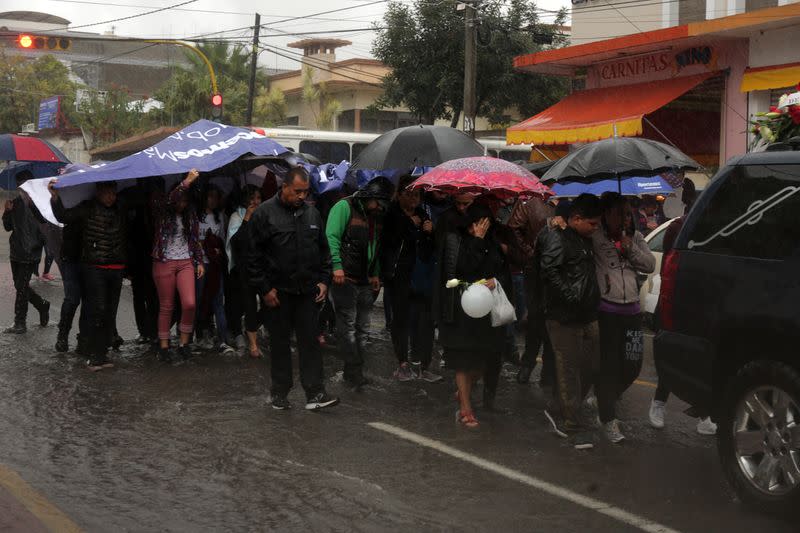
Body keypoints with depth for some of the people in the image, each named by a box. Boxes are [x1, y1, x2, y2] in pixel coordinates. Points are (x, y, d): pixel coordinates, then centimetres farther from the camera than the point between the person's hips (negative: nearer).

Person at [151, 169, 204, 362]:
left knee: (190, 303, -11)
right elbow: (169, 201, -26)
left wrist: (199, 261, 11)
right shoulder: (162, 213, -4)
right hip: (164, 263, -3)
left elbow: (196, 239, 16)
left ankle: (184, 342, 4)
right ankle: (163, 346, 13)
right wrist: (186, 182, -36)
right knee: (166, 307, 3)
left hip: (185, 262, 3)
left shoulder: (190, 215, 9)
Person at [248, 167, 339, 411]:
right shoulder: (265, 213, -6)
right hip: (278, 291, -3)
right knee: (280, 342, 7)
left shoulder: (312, 214, 8)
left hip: (307, 290, 3)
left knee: (310, 340, 1)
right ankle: (280, 393, 17)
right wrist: (264, 289, -10)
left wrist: (324, 280, 6)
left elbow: (324, 251, 16)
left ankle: (315, 394, 1)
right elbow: (254, 255, -7)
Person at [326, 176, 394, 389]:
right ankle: (355, 372, -2)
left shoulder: (376, 217, 16)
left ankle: (355, 373, 15)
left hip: (365, 281, 8)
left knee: (362, 327, 9)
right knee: (348, 326, -6)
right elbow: (332, 237, -15)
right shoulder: (344, 207, -7)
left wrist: (375, 273, 17)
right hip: (345, 278, -8)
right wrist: (337, 266, -22)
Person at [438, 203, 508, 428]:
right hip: (461, 307, -4)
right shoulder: (454, 239, -6)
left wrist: (495, 279, -9)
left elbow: (504, 268, 11)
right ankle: (466, 409, 9)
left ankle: (463, 393, 34)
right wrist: (477, 241, -16)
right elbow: (462, 267, -17)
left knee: (483, 358, 7)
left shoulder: (491, 241, 8)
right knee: (464, 359, 0)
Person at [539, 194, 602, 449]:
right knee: (569, 370, -3)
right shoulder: (557, 238, -11)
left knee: (589, 368, 11)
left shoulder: (585, 239, 18)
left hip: (588, 316, 9)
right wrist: (570, 296, -23)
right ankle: (572, 426, 6)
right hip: (564, 318, -9)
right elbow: (549, 270, -24)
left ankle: (557, 411, 27)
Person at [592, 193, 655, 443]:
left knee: (632, 365, 8)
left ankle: (606, 399, 35)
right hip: (605, 309, -5)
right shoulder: (595, 237, -3)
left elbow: (650, 265, 6)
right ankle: (609, 419, 4)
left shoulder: (634, 237, 12)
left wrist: (631, 248, -6)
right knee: (608, 365, -5)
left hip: (631, 309, 5)